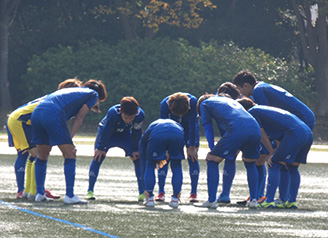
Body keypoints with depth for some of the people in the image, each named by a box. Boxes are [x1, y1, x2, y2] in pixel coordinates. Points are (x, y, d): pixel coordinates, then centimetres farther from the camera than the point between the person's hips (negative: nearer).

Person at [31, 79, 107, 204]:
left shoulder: (73, 91, 38)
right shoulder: (93, 94, 18)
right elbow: (79, 117, 8)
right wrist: (69, 139, 4)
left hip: (36, 113, 7)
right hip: (54, 115, -7)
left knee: (41, 156, 18)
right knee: (70, 156, 1)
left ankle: (39, 194, 18)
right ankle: (69, 195, -3)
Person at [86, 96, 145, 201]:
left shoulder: (140, 115, -31)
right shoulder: (113, 113, -40)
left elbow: (136, 133, -16)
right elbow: (106, 131, -26)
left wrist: (135, 150, -9)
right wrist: (100, 148, -18)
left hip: (125, 134, 3)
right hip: (106, 130, -3)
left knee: (138, 158, -8)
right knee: (98, 156, -20)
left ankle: (142, 192, -4)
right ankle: (90, 191, -16)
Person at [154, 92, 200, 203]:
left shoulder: (193, 101, -37)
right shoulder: (165, 104, -34)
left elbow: (192, 125, -28)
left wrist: (192, 147, -23)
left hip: (189, 125, -1)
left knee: (192, 156, -13)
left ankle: (194, 193, -9)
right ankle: (161, 192, -7)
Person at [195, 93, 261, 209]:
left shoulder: (205, 103, 24)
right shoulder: (229, 100, 41)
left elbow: (208, 127, 17)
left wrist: (212, 149, 13)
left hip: (237, 130, -6)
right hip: (255, 129, 6)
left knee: (212, 161, 4)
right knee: (250, 163, 26)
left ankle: (211, 201, -1)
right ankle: (253, 200, 20)